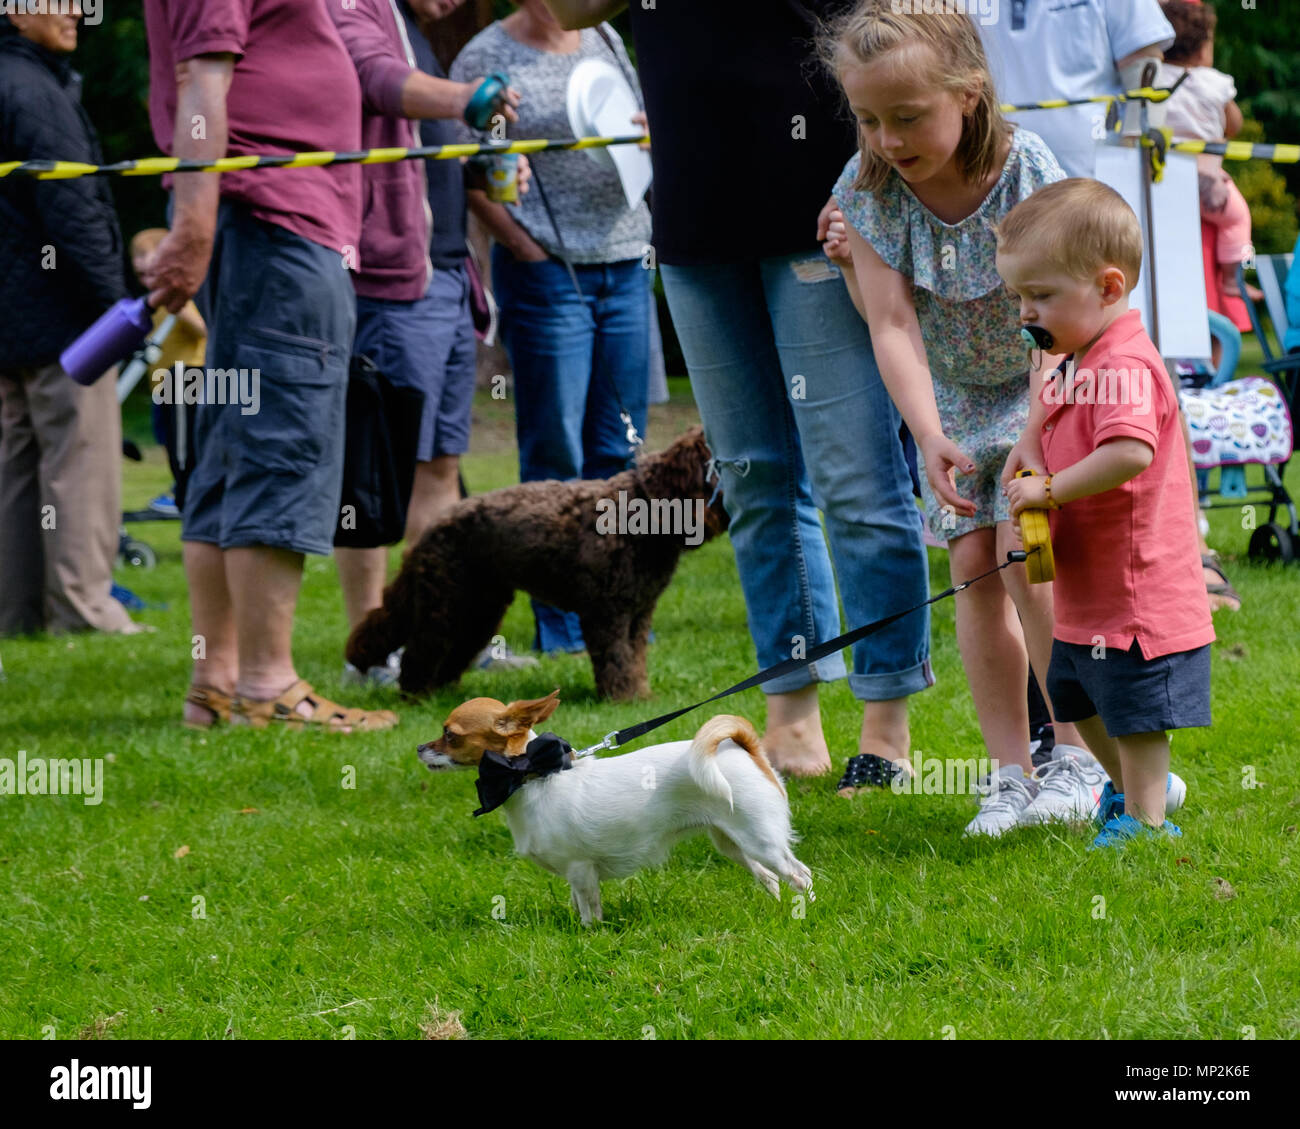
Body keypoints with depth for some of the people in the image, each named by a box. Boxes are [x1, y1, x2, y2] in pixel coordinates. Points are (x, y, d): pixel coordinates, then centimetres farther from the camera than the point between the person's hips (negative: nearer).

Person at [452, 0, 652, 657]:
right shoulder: (486, 56, -5)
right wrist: (525, 246, -12)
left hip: (625, 266, 6)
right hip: (547, 275, -6)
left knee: (618, 453, 8)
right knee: (556, 455, -3)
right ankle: (561, 626, 2)